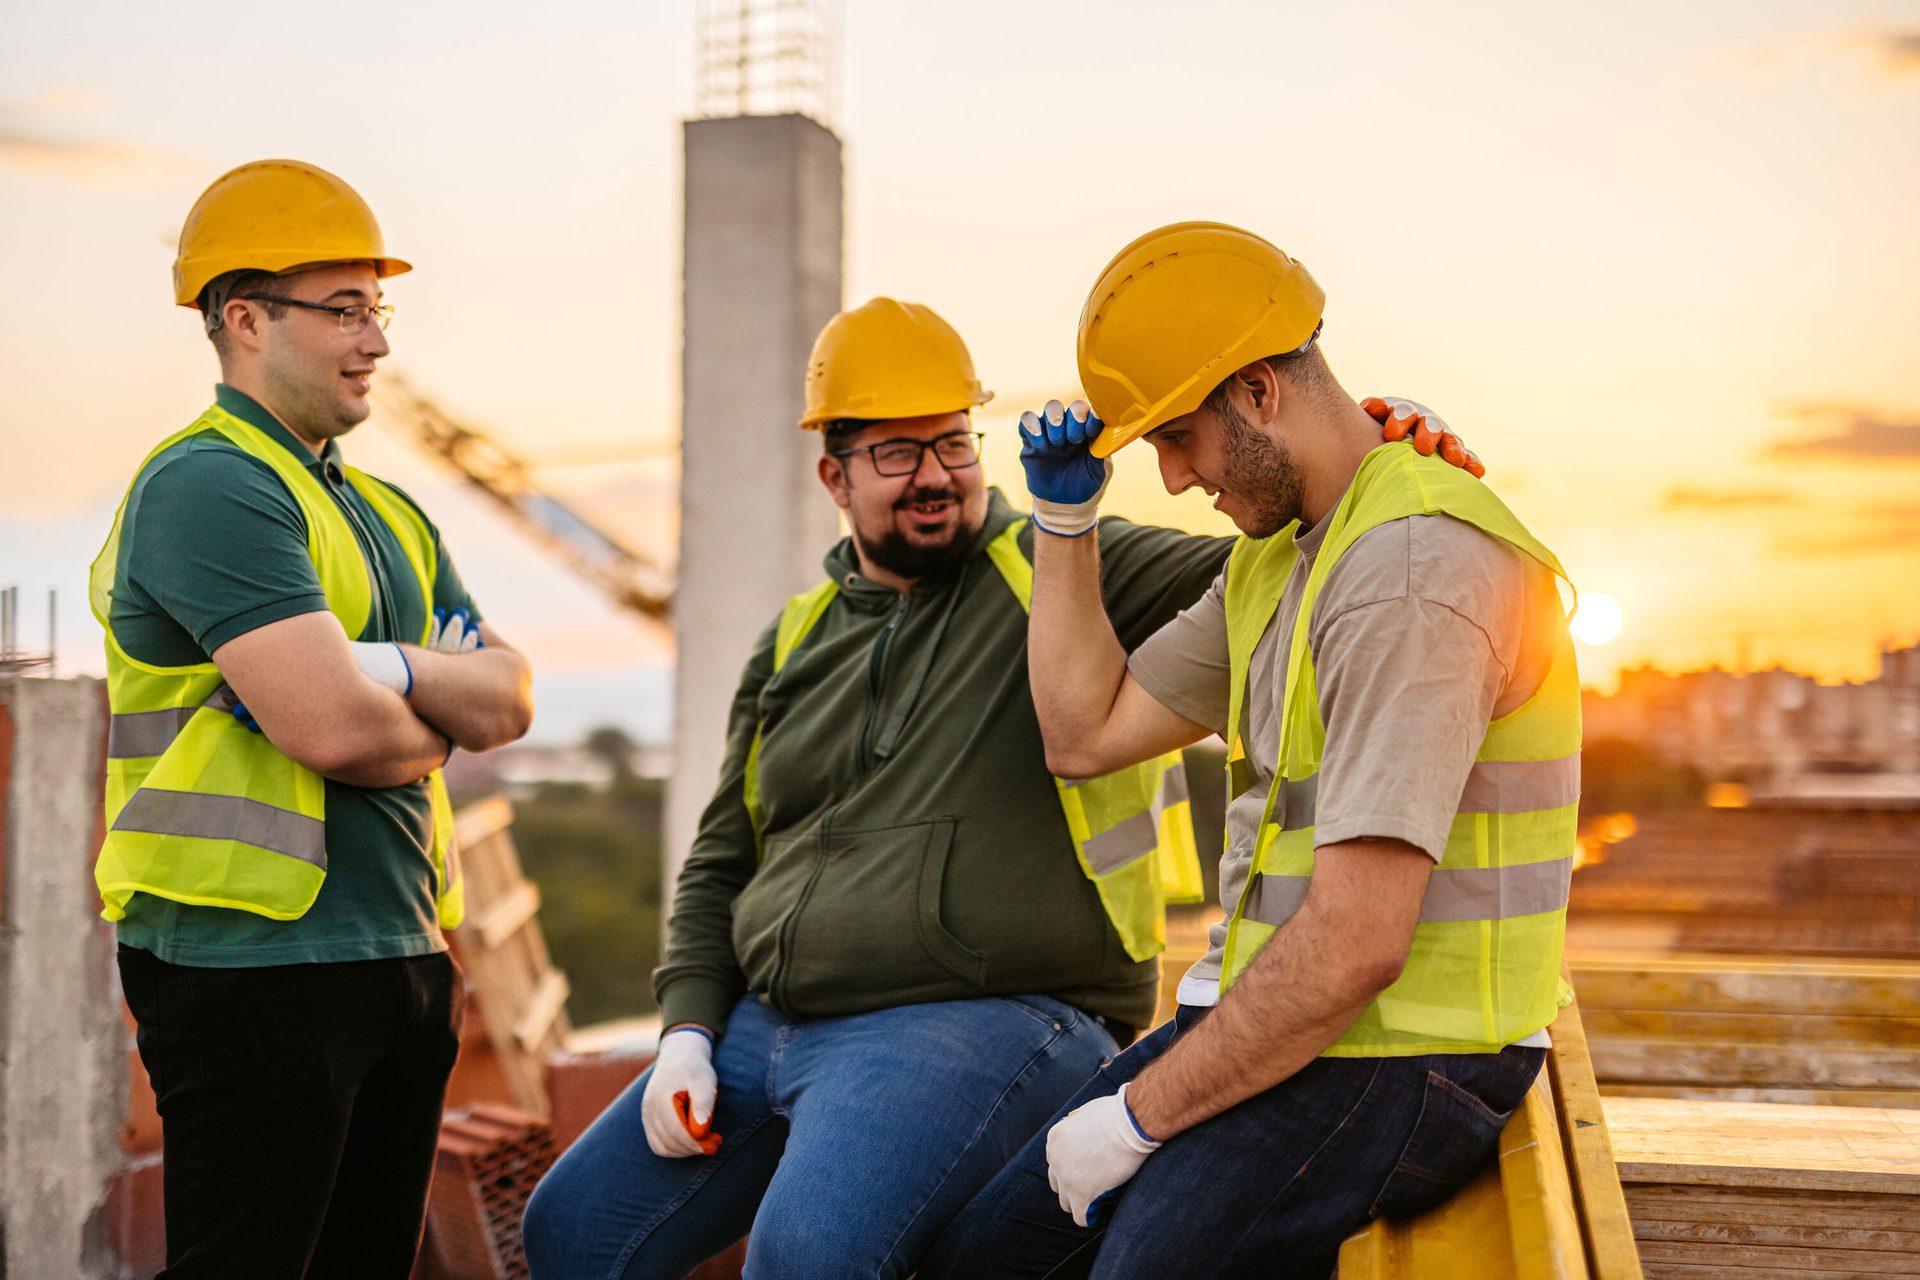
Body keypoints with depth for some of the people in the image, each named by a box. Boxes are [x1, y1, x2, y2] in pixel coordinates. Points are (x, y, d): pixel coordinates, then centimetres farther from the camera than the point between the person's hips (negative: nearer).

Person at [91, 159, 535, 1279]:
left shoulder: (388, 513, 18)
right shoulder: (208, 487, -12)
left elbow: (509, 697, 7)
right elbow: (333, 728, -22)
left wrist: (381, 666, -12)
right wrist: (439, 723, 0)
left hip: (400, 959, 9)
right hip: (255, 965, -9)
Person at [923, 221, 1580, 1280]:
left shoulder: (1412, 576, -21)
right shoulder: (1277, 552, 12)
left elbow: (1356, 946, -26)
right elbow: (1084, 732, 17)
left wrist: (1135, 1116, -18)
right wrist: (1063, 517, 9)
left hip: (1394, 1063, -9)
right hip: (1272, 1022, 9)